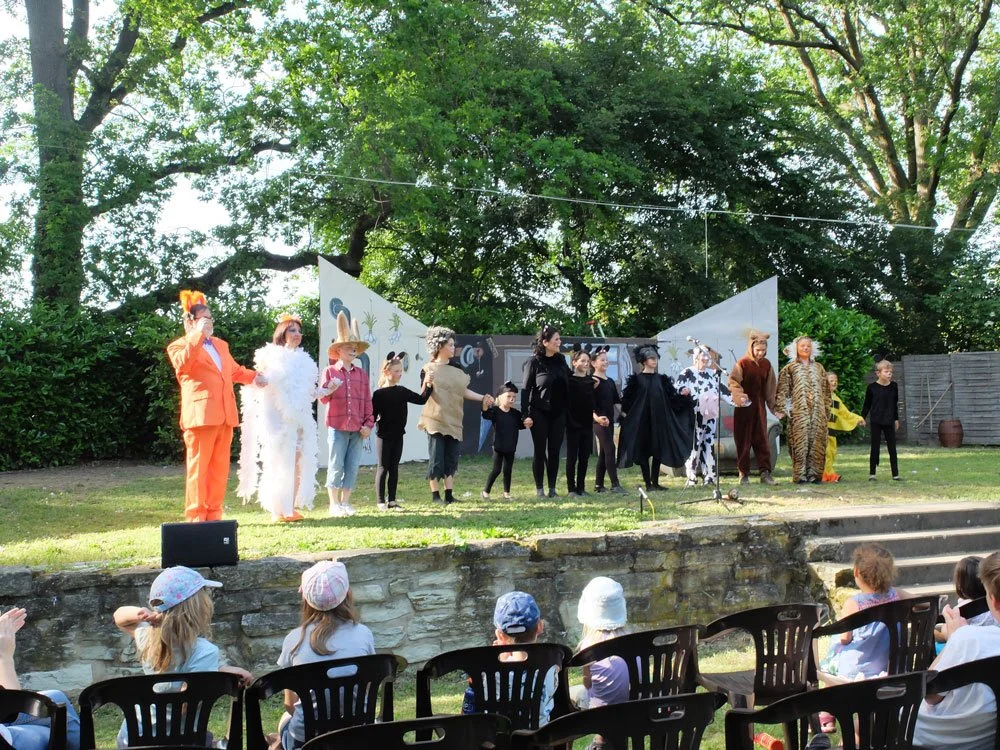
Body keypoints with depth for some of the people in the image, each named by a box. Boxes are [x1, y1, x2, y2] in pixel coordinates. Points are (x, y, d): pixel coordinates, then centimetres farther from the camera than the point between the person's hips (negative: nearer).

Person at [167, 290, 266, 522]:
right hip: (200, 413, -7)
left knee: (220, 468, 8)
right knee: (198, 467, -7)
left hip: (225, 414, 7)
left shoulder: (220, 344, 26)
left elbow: (235, 370, 37)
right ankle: (196, 517, -4)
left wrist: (254, 377, 19)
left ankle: (214, 514, 14)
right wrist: (199, 335, -19)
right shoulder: (179, 346, 4)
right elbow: (182, 365, -18)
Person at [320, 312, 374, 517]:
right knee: (336, 465, -1)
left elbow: (367, 401, 11)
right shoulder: (330, 371, 2)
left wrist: (368, 423, 4)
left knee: (352, 466, 4)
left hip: (357, 429, 3)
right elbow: (323, 398, -2)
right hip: (337, 426, -3)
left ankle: (345, 501, 15)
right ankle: (334, 504, 8)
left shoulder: (362, 374, 11)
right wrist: (330, 390, -23)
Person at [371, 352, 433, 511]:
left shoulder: (402, 391, 5)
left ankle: (392, 500, 15)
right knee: (383, 467, 1)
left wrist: (428, 385, -6)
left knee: (394, 468, 9)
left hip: (398, 435, 5)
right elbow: (373, 415, -10)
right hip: (383, 436, -5)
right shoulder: (378, 394, -10)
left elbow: (421, 399, 5)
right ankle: (381, 501, 7)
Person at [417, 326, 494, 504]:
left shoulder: (457, 370, 12)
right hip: (435, 421, -5)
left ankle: (449, 495, 10)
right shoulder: (428, 369, -4)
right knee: (436, 459, -3)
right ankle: (436, 496, 5)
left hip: (454, 421, 5)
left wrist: (482, 398, 2)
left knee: (451, 459, 5)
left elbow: (465, 391, 12)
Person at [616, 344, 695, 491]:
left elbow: (672, 398, 7)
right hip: (642, 421, -4)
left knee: (658, 451, 4)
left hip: (659, 421, 4)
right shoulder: (636, 379, -2)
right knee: (644, 451, -1)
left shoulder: (662, 379, 10)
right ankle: (648, 483, 5)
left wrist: (682, 395, -9)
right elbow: (627, 399, -5)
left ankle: (655, 482, 13)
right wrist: (625, 412, -18)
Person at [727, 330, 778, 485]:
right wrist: (739, 396, -37)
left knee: (762, 439, 2)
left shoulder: (766, 364, 8)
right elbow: (733, 382, -18)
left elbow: (770, 388, 11)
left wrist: (774, 408, 8)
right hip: (744, 407, -4)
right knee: (743, 440, 1)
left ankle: (765, 472, 3)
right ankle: (743, 474, 6)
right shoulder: (742, 363, -7)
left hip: (760, 406, 4)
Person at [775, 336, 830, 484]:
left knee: (816, 442, 0)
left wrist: (827, 410, 13)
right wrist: (782, 409, -11)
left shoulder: (819, 368, 16)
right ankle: (800, 475, -5)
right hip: (799, 412, -3)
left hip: (818, 412, 3)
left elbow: (826, 391, 18)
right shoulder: (790, 369, 5)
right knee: (800, 442, -7)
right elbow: (782, 391, -1)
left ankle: (814, 474, 5)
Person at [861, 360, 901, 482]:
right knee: (875, 448, 2)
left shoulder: (893, 387, 2)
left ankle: (895, 474, 8)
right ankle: (872, 474, 9)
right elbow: (867, 404, 2)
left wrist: (896, 419, 18)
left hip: (889, 421, 2)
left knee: (892, 448, 3)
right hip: (875, 421, -2)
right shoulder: (872, 387, -6)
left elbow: (895, 404, 13)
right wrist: (862, 417, -2)